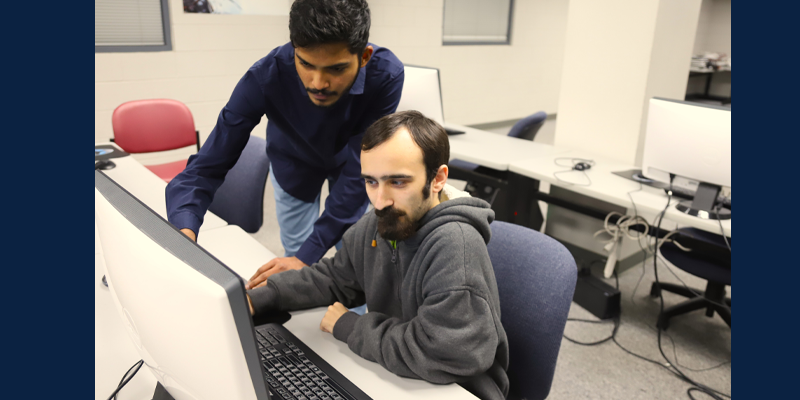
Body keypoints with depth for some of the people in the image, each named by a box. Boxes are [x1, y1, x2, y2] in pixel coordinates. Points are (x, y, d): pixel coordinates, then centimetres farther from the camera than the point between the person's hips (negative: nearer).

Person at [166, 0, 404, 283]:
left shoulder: (386, 75, -37)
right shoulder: (265, 77, -36)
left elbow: (359, 171, -33)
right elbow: (207, 167, -32)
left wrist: (308, 255, -38)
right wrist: (184, 232, -52)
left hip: (350, 161, 0)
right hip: (295, 163, 0)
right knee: (295, 255, 8)